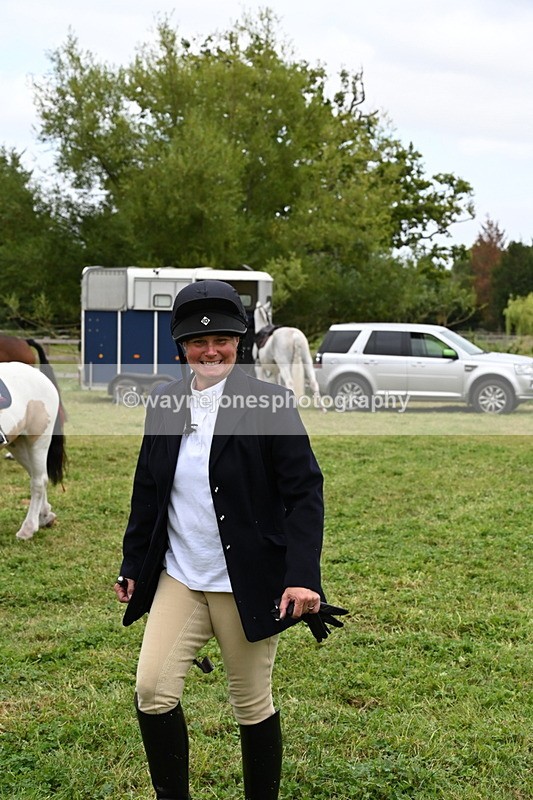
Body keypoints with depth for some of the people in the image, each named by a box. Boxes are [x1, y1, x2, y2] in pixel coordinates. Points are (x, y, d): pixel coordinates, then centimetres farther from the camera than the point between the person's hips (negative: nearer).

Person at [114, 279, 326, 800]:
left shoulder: (269, 405, -8)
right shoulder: (164, 404, 5)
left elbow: (304, 492, -10)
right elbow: (146, 492, 14)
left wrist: (303, 575, -18)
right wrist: (131, 566, 16)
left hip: (246, 585, -4)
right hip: (178, 578, 4)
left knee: (252, 704, 8)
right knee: (152, 690, -4)